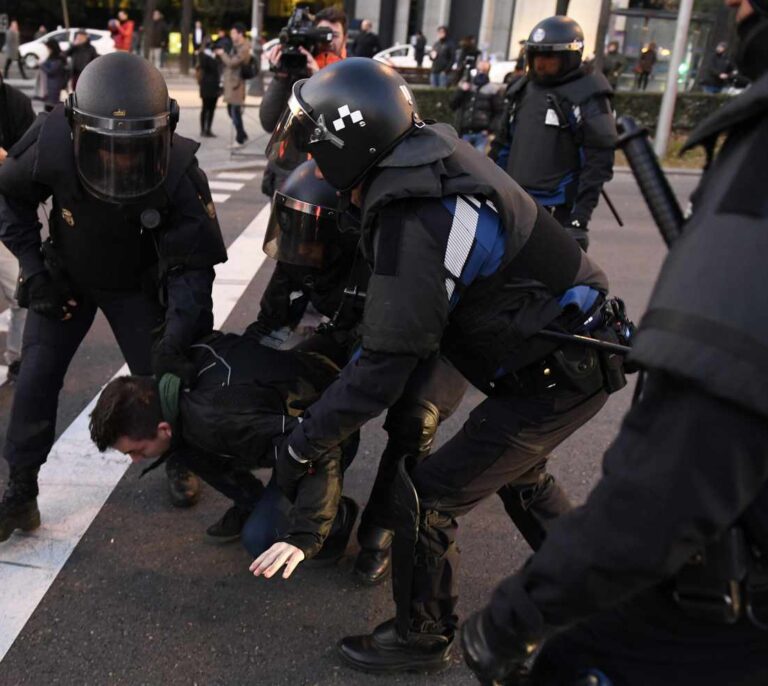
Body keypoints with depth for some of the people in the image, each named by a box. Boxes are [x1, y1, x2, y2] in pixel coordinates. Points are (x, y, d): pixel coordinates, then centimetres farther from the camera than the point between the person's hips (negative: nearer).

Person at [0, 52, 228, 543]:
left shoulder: (180, 175, -33)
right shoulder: (53, 144, -30)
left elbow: (192, 267, -29)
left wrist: (177, 341, -42)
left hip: (137, 286, -1)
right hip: (65, 279, 1)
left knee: (161, 378, -3)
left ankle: (179, 461, 27)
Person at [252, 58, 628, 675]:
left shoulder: (414, 225, -29)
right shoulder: (433, 151, -1)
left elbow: (383, 369, -26)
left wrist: (301, 447, -15)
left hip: (557, 377, -10)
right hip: (573, 344, 10)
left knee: (427, 496, -2)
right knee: (520, 468, 32)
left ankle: (422, 638, 22)